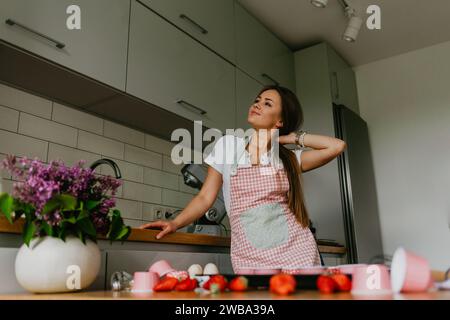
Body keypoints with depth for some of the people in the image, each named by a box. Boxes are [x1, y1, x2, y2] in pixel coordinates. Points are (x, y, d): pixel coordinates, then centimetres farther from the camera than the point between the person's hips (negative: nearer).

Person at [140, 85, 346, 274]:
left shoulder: (290, 159, 6)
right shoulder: (228, 144, 6)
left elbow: (337, 146, -2)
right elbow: (205, 198, 5)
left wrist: (289, 137, 2)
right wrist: (175, 223, -10)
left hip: (296, 250, 1)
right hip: (250, 256, 0)